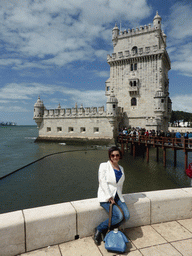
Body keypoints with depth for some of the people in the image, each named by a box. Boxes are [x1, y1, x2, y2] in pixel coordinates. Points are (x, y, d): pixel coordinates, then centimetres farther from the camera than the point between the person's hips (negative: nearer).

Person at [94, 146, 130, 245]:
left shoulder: (121, 168, 15)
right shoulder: (104, 166, -3)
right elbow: (103, 182, -12)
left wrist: (118, 196, 6)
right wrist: (110, 197, -16)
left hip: (117, 197, 6)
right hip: (105, 197, -6)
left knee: (126, 216, -12)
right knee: (118, 216, -22)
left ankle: (106, 229, 8)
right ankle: (98, 230, 1)